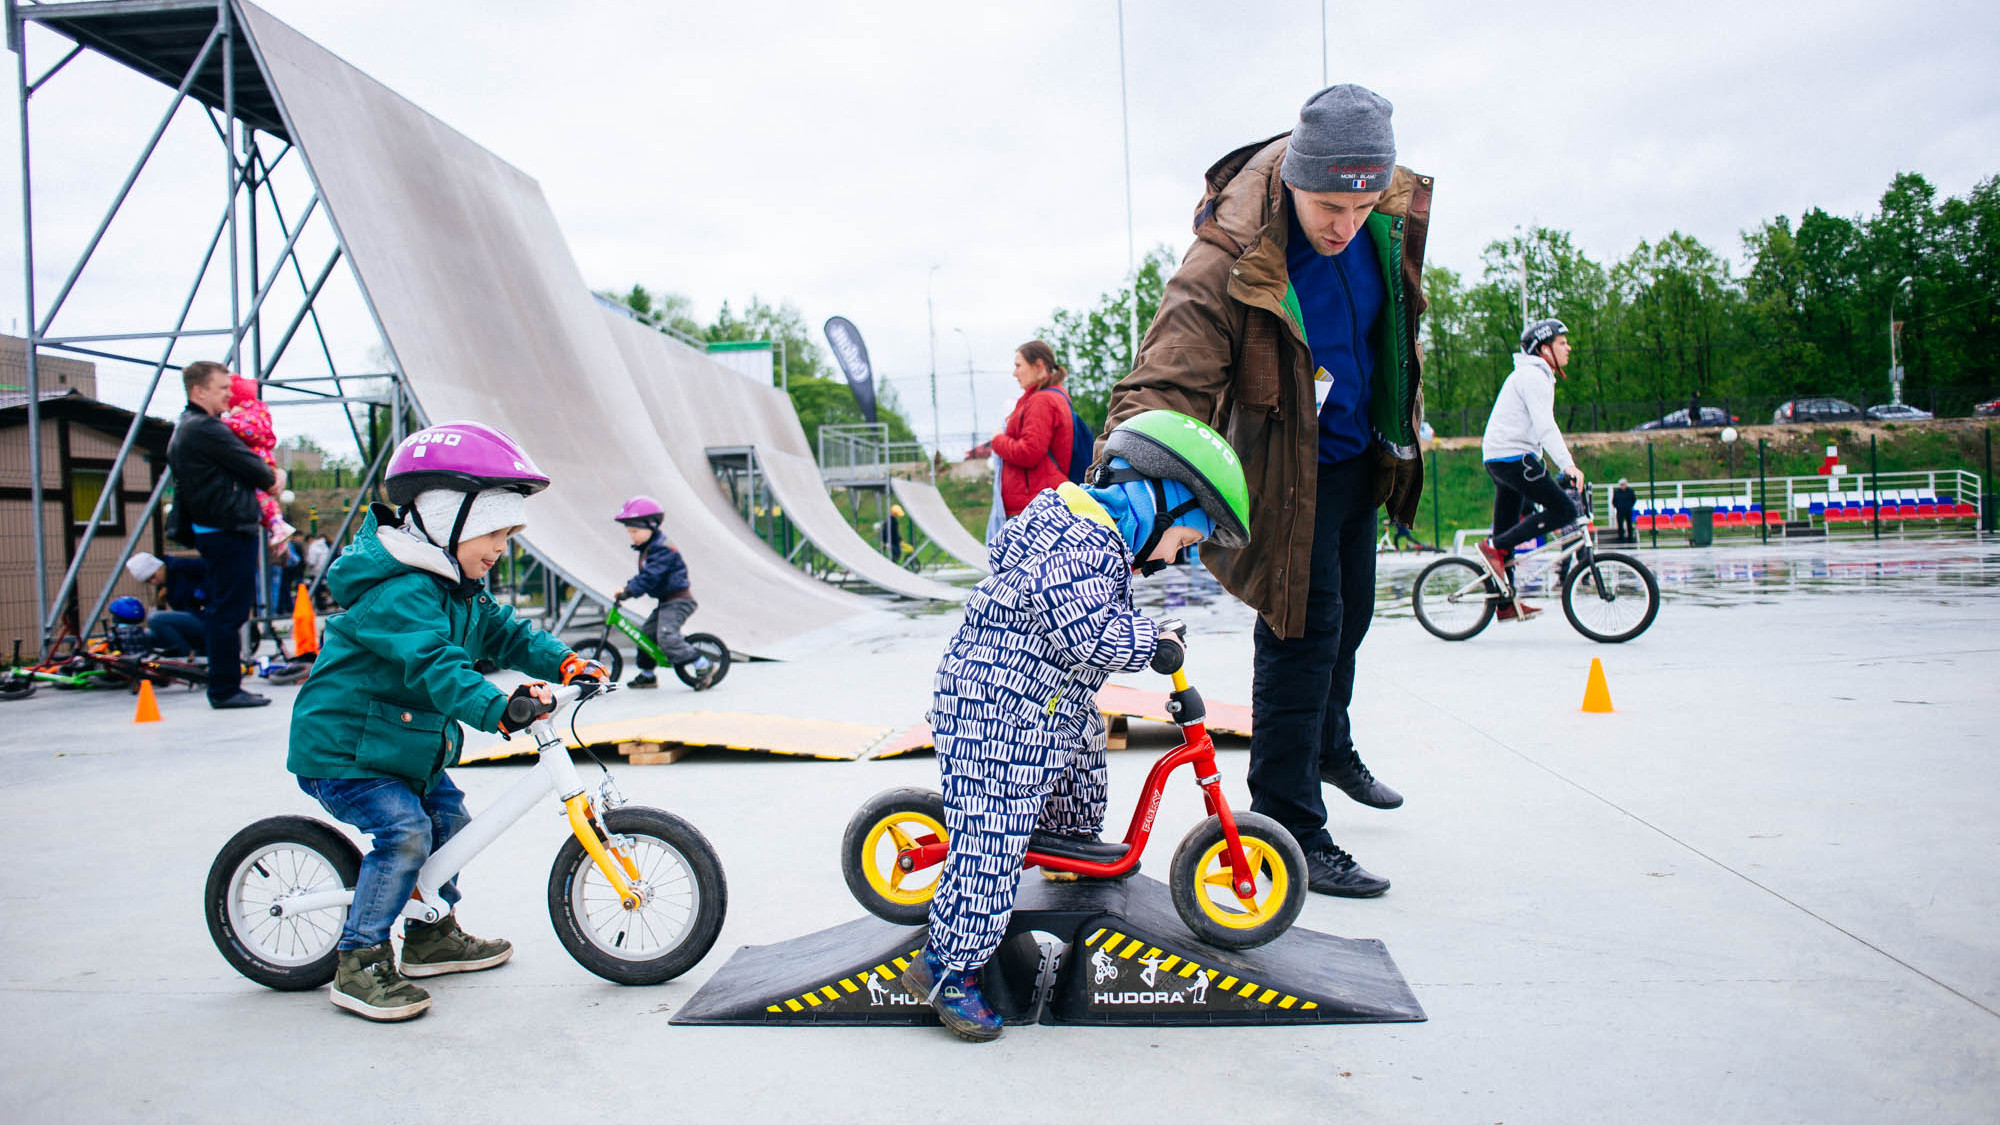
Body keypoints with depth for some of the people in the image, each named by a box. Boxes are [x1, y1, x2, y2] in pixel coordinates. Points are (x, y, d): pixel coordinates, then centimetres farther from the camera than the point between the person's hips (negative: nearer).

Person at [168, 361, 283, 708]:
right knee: (230, 611, -5)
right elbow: (252, 468, -13)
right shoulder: (207, 429, -16)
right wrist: (274, 477, 7)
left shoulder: (182, 430, 19)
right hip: (231, 529, -11)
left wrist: (267, 477, 9)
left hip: (209, 530, 11)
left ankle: (223, 687, 20)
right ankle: (226, 689, -1)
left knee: (226, 610, 14)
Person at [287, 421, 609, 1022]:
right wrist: (498, 708, -55)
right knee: (403, 831, -24)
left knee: (448, 815, 16)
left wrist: (564, 661, -10)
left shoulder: (463, 587, 6)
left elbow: (504, 632, 8)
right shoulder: (400, 591, -28)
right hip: (341, 750, -10)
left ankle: (431, 936, 33)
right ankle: (359, 963, -12)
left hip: (406, 747, 10)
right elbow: (435, 667, -42)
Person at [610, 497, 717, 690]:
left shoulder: (662, 548, -18)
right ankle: (647, 675, 31)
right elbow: (644, 575, 23)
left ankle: (704, 666, -18)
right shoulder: (648, 547, 15)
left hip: (678, 600, -11)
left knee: (666, 637, -23)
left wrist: (629, 591, -28)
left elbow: (650, 576, -27)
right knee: (647, 633, 15)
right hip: (666, 601, 11)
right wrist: (627, 587, 10)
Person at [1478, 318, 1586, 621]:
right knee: (1564, 510, -13)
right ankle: (1494, 546, -13)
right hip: (1512, 456, -11)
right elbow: (1545, 425, -23)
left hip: (1499, 458, 11)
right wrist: (1568, 464, -31)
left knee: (1507, 532, 12)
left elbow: (1541, 427, 28)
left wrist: (1563, 467, 26)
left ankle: (1507, 604, 17)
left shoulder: (1535, 375, 23)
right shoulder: (1533, 375, -10)